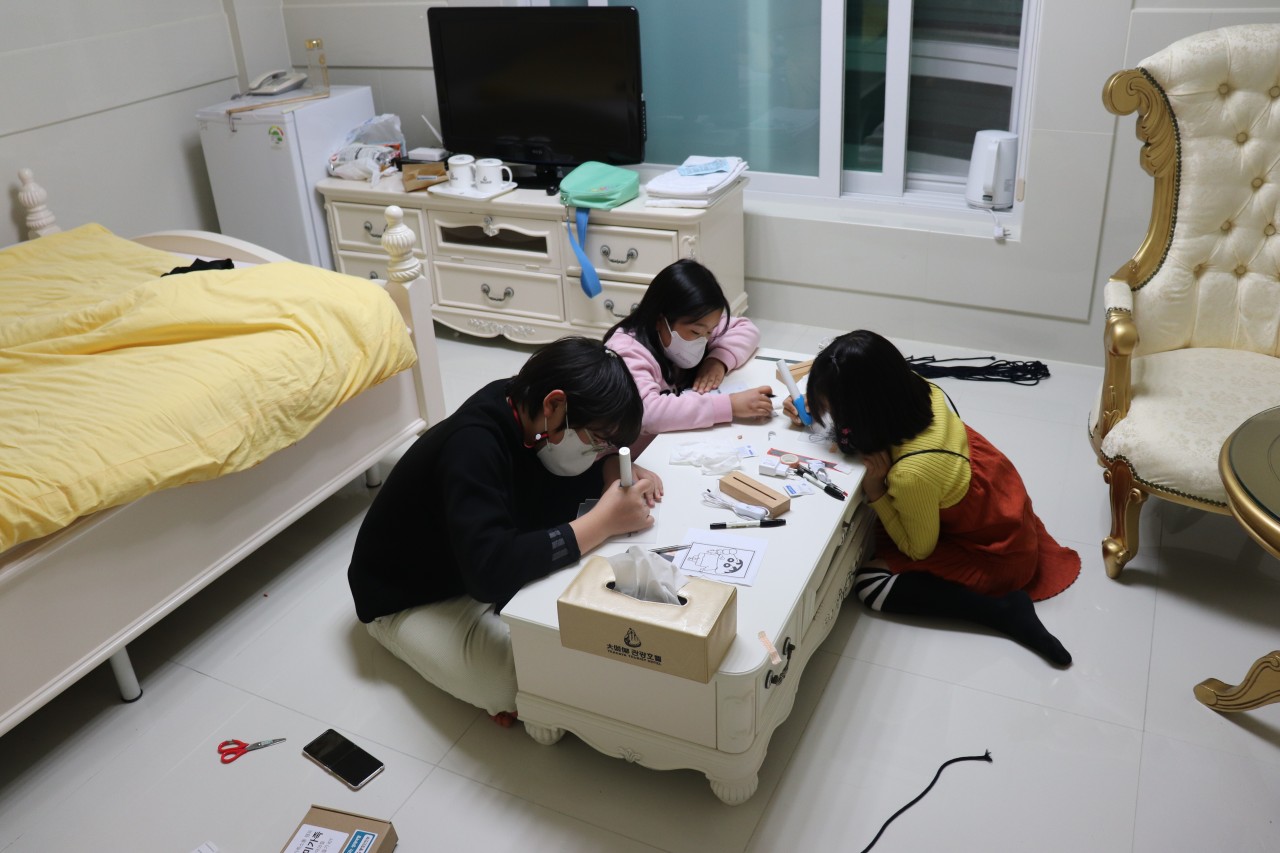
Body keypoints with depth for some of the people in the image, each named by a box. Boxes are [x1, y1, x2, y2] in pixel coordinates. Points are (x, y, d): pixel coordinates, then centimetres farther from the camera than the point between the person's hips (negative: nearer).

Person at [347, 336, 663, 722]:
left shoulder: (527, 415, -12)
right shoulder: (472, 446, -35)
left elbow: (575, 478, 6)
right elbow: (490, 572, -46)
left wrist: (618, 470, -17)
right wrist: (604, 521, -42)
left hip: (486, 569, 8)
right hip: (412, 599, -8)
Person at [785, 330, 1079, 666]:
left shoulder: (911, 474, -37)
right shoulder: (917, 390, -19)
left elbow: (918, 550, -18)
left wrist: (873, 489, -23)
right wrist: (817, 413, -6)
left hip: (996, 553, -8)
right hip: (1004, 505, 8)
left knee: (868, 583, -11)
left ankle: (1005, 610, -10)